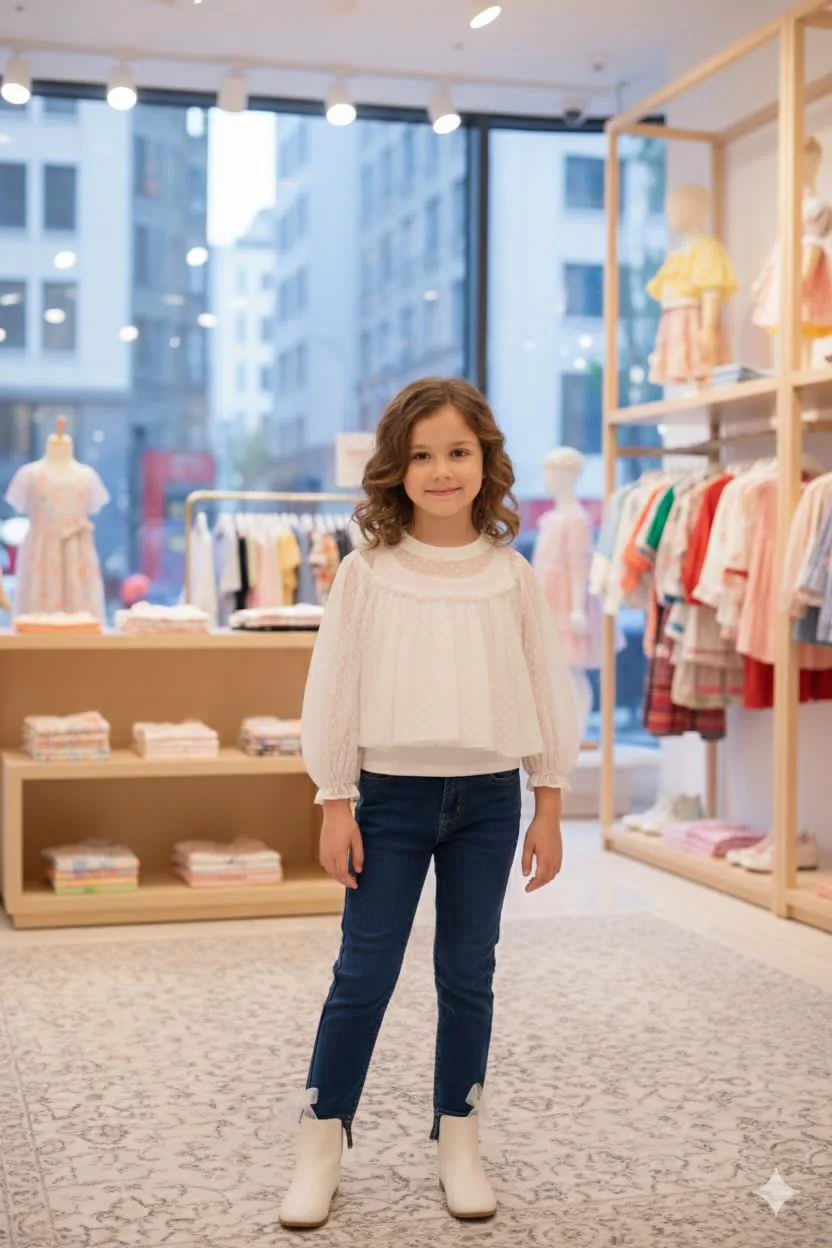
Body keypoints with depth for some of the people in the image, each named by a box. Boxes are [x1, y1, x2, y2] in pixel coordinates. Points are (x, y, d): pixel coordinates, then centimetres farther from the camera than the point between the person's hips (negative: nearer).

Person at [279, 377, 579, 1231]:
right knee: (363, 973, 2)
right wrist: (336, 805, -5)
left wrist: (548, 806, 4)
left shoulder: (509, 573, 1)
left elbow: (545, 688, 5)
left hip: (488, 797, 2)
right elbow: (332, 690, -3)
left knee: (468, 974, 10)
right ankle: (322, 1143, 15)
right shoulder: (367, 572, -4)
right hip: (391, 794, -2)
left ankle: (458, 1141, 24)